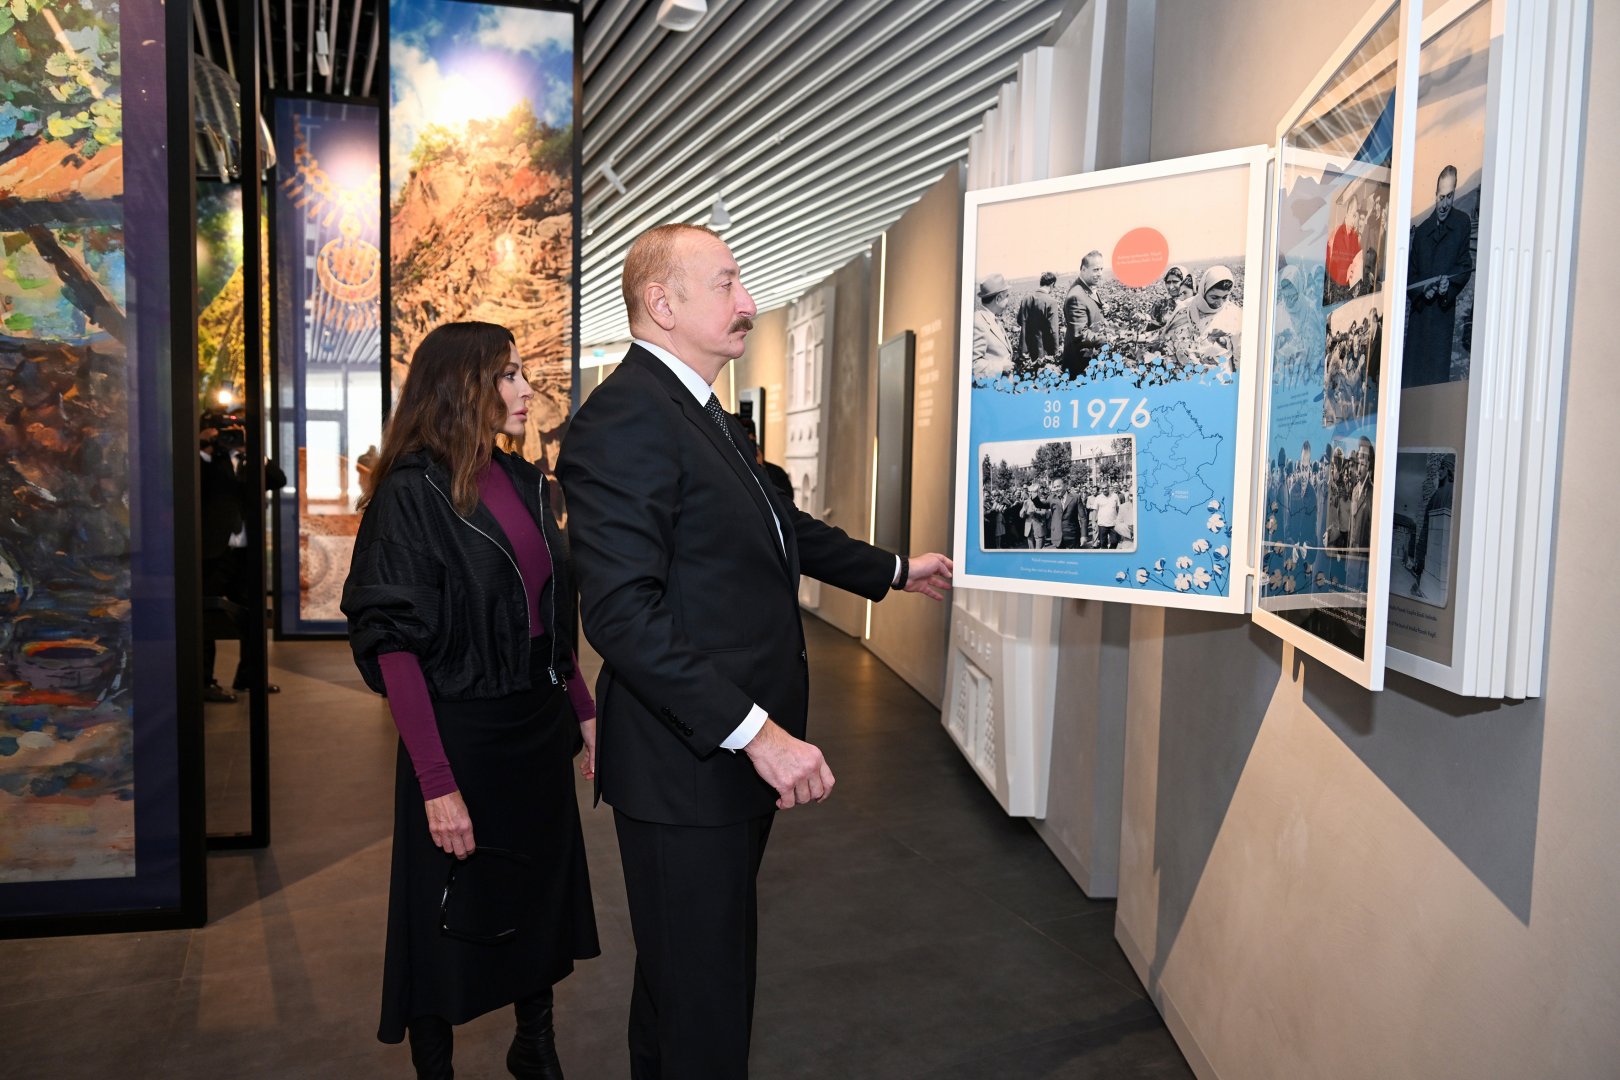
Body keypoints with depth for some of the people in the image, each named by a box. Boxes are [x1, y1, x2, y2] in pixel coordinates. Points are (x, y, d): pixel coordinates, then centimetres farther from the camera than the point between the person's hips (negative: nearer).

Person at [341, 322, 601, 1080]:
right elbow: (394, 647, -18)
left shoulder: (524, 483, 5)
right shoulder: (411, 493, -15)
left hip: (539, 727, 7)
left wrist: (583, 710, 8)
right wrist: (437, 784, -21)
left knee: (541, 897, 19)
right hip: (461, 735, -6)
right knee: (453, 916, 10)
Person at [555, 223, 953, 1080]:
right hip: (686, 768, -10)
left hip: (737, 754, 10)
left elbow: (781, 528, 26)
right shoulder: (624, 418, -20)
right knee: (701, 1000, 5)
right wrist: (755, 730, -29)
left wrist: (895, 571, 34)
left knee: (692, 974, 25)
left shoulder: (701, 414, 13)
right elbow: (623, 611, -27)